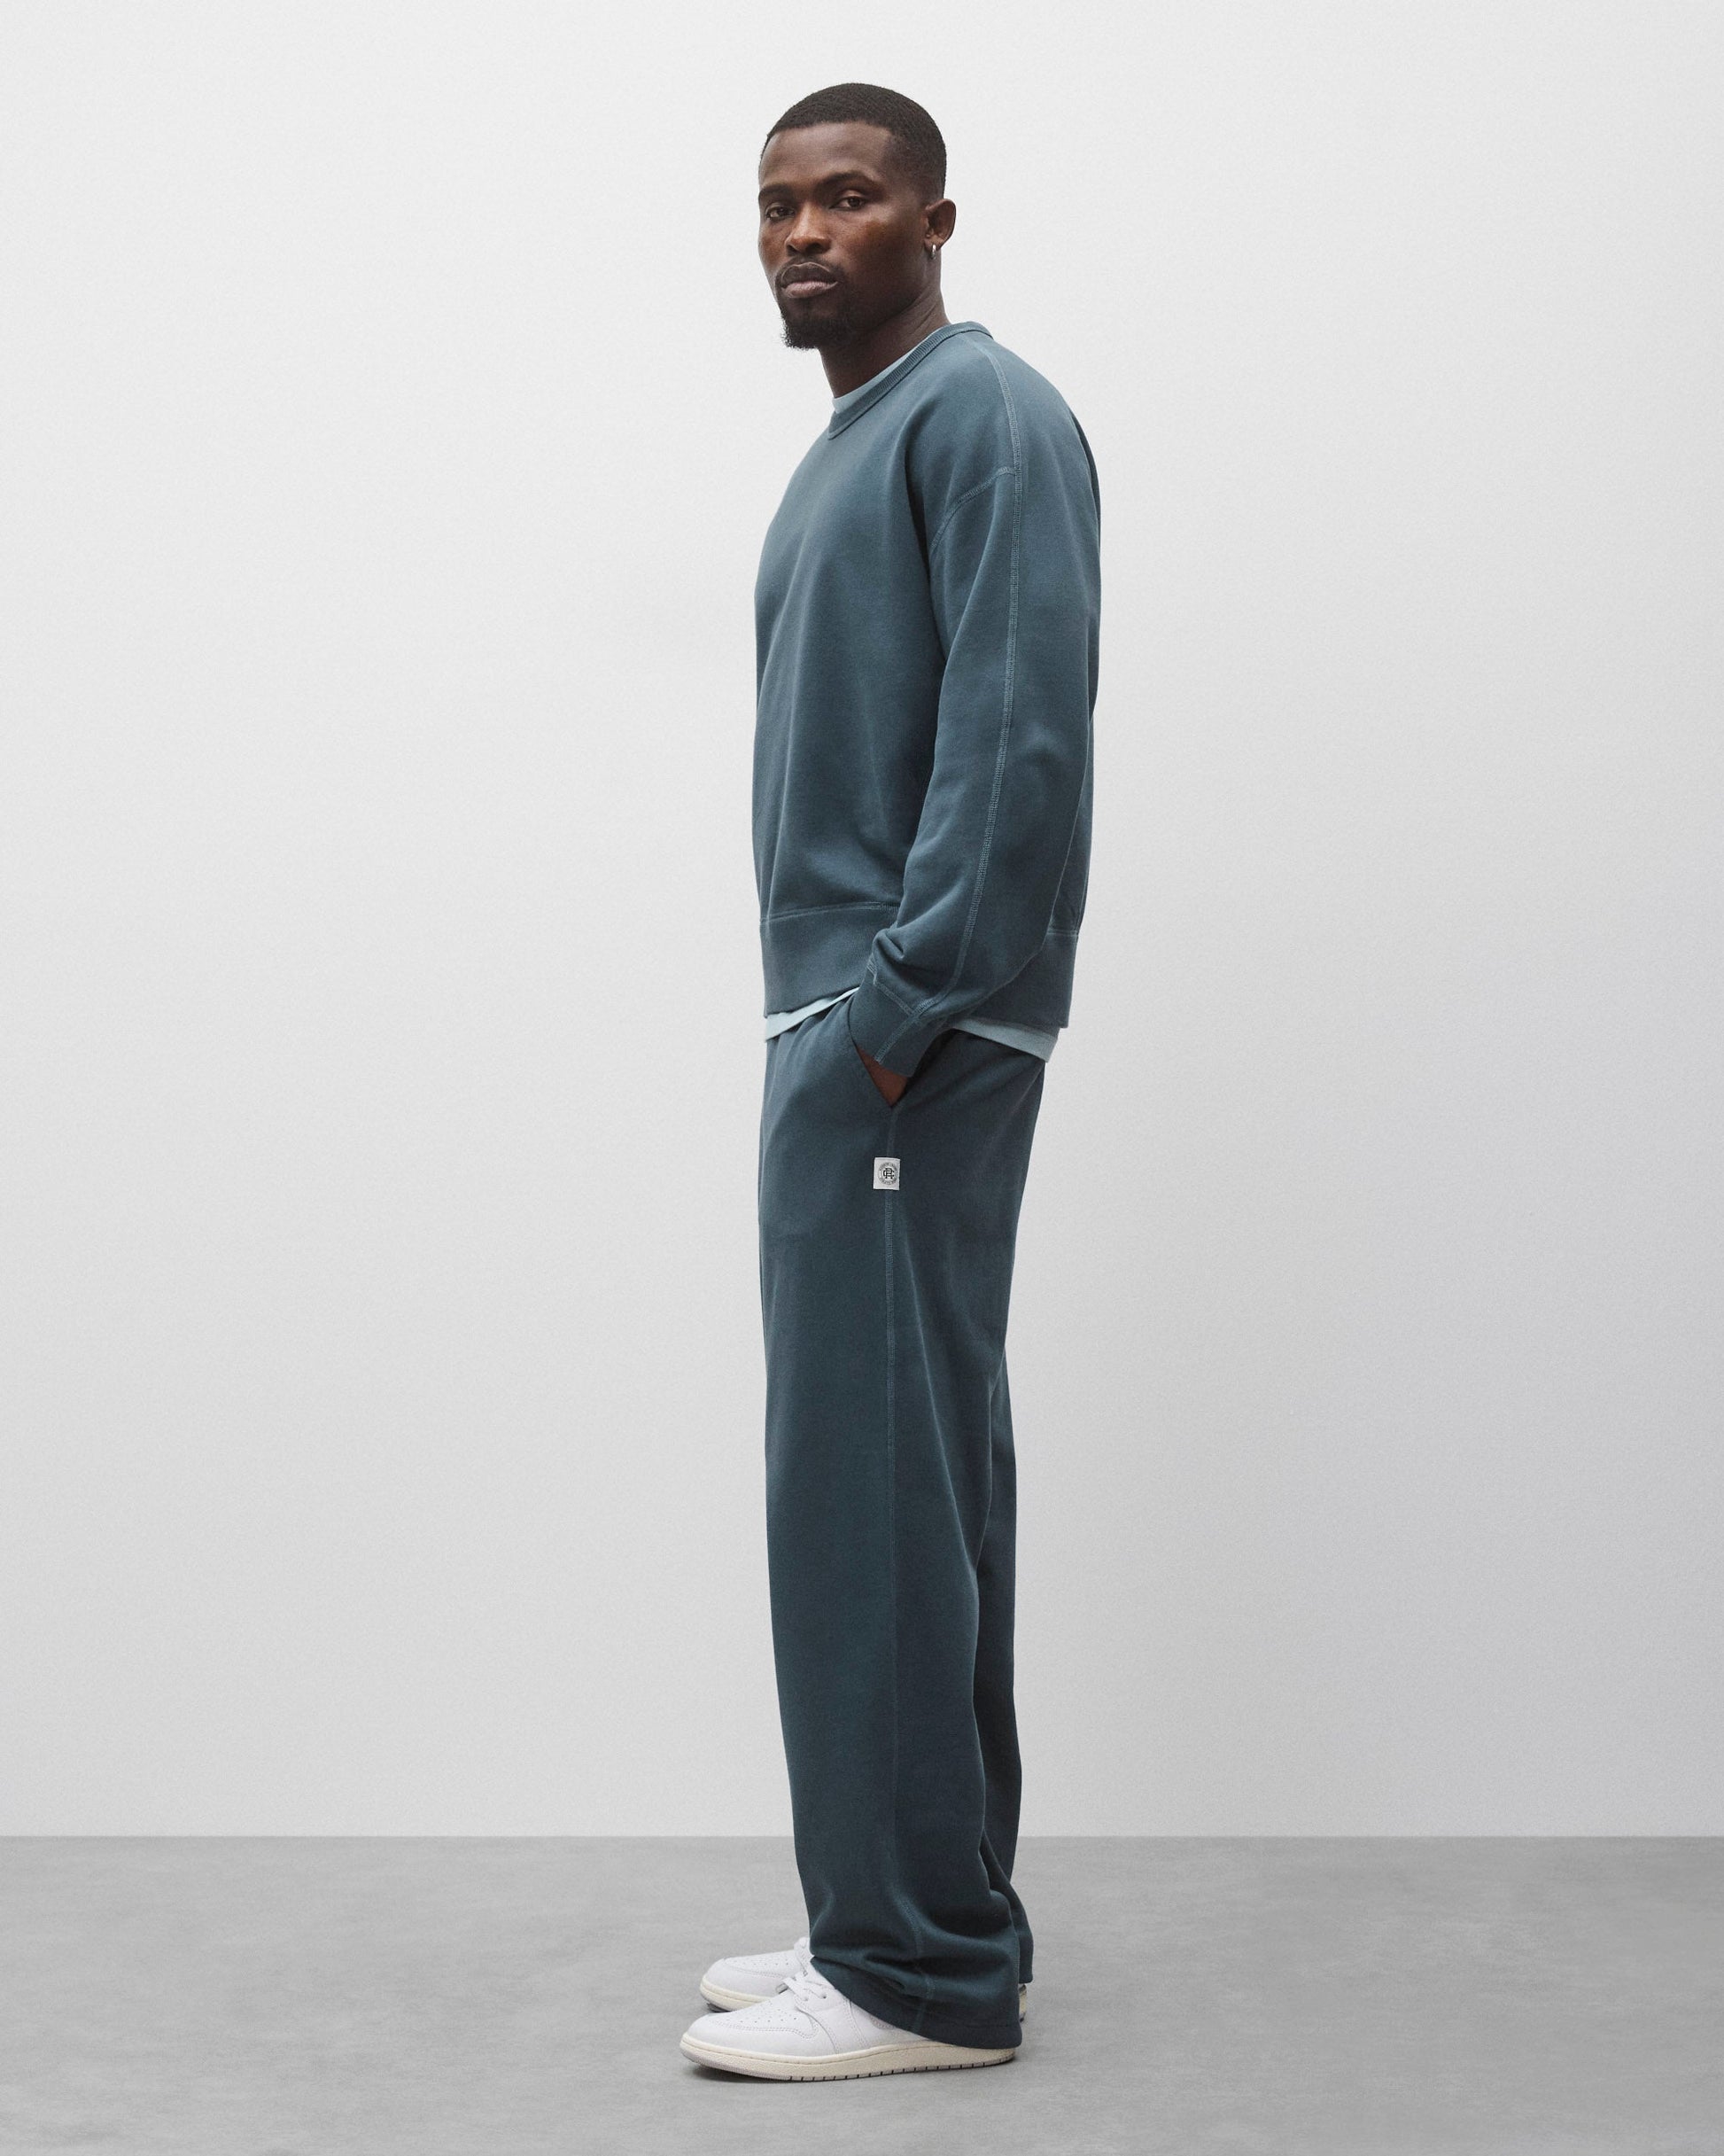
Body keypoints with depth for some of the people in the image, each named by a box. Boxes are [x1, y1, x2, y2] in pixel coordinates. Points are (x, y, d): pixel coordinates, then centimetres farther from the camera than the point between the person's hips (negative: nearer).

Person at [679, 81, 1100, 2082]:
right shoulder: (841, 452, 21)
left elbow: (1022, 737, -19)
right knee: (902, 1476, 12)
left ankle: (922, 1969, 0)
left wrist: (894, 1011, -20)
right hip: (841, 1023, 10)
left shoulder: (984, 417, -8)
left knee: (873, 1481, -8)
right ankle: (913, 1909, 22)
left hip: (904, 1033, -10)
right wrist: (842, 1022, 17)